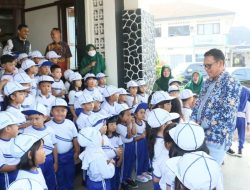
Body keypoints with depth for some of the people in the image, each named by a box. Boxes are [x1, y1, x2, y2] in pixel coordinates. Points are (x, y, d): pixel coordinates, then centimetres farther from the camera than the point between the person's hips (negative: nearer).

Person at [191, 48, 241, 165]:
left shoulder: (231, 84, -12)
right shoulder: (208, 83, 13)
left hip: (217, 139, -7)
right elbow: (198, 105, 16)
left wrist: (201, 124, -16)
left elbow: (225, 114, -21)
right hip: (200, 135, 7)